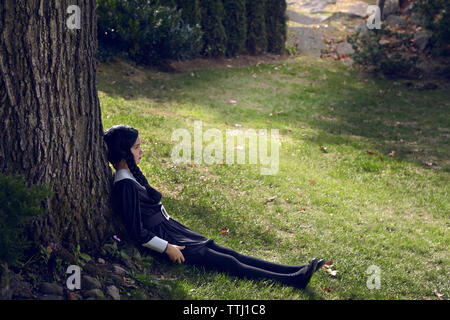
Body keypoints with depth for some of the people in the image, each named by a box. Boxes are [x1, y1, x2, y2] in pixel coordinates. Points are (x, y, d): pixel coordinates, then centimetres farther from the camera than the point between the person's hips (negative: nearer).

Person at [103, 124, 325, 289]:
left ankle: (296, 271, -4)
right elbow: (137, 233, -23)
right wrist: (167, 248, -18)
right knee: (228, 262, -12)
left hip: (170, 229, 10)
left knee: (228, 253, 1)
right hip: (162, 238, -10)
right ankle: (293, 279, -13)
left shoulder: (132, 175, 11)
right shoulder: (125, 185, -21)